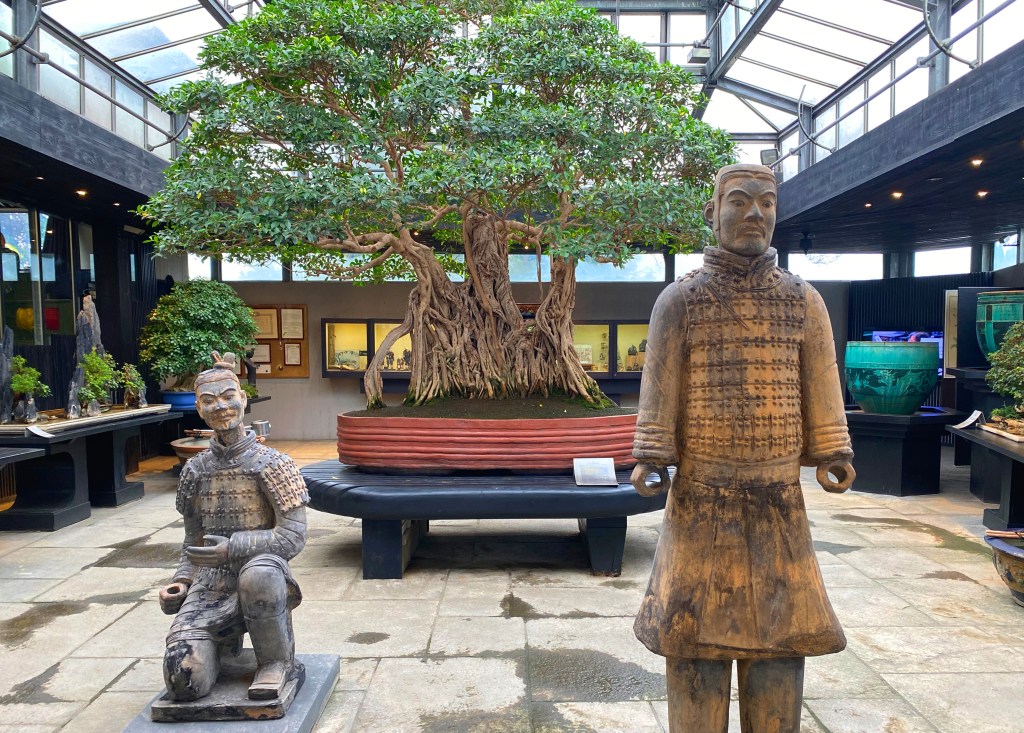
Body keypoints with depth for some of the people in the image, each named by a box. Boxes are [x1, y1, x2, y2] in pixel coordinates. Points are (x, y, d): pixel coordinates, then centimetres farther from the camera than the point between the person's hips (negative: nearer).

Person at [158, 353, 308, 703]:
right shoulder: (195, 470, 11)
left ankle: (278, 663, -13)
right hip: (211, 586, 4)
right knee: (183, 680, -19)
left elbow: (293, 536, -9)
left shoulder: (272, 464, -4)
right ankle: (223, 639, 18)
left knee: (258, 576, -42)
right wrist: (183, 580, 2)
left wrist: (232, 548, -19)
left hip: (261, 576, -4)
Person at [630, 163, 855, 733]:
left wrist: (832, 455, 0)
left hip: (780, 493, 2)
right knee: (695, 621, 6)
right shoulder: (679, 299, -1)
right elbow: (660, 387, -3)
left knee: (781, 623, 11)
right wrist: (652, 460, -7)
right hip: (702, 492, -2)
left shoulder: (803, 300, 5)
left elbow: (821, 386, 7)